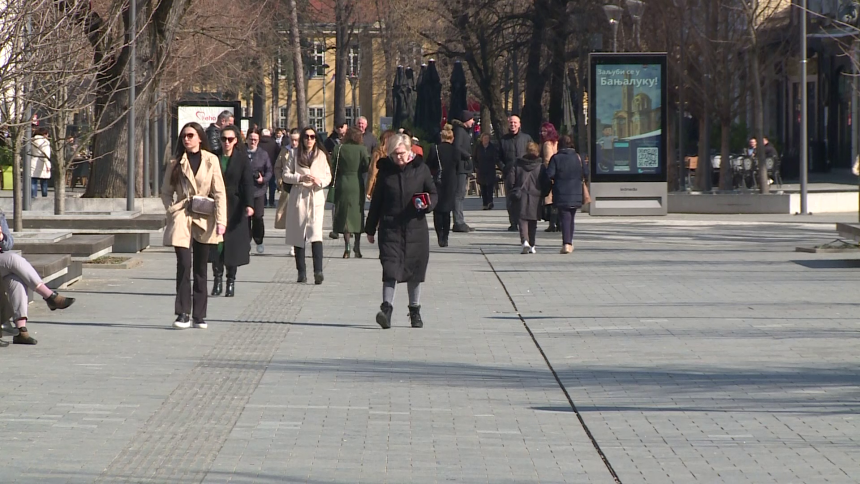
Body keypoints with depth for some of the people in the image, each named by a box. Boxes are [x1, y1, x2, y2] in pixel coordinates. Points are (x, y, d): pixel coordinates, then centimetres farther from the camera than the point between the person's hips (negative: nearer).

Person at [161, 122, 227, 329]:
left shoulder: (211, 160, 2)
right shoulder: (176, 163, 5)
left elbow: (219, 192, 0)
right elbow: (166, 191, 11)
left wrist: (221, 220, -7)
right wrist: (171, 210, -5)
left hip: (204, 219, 1)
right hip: (182, 218, -1)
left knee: (200, 268, 7)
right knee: (184, 264, -13)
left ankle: (199, 315, 13)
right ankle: (183, 314, -9)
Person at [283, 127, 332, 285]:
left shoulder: (321, 155, 8)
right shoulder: (295, 155, 6)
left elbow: (328, 176, 10)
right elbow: (285, 175, 4)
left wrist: (320, 181, -12)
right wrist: (301, 178, -12)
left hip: (316, 197, -1)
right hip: (298, 197, 1)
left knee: (316, 233, -16)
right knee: (299, 236, 3)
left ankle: (318, 271, -24)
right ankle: (301, 272, 10)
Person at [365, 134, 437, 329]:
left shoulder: (420, 169, 1)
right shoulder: (385, 170, 3)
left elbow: (433, 193, 10)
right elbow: (376, 200, 10)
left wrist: (427, 204, -14)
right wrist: (370, 229, 12)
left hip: (415, 227, 0)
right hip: (390, 227, 0)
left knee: (414, 269, 8)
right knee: (390, 268, -13)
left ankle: (415, 310, 21)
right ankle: (386, 308, -18)